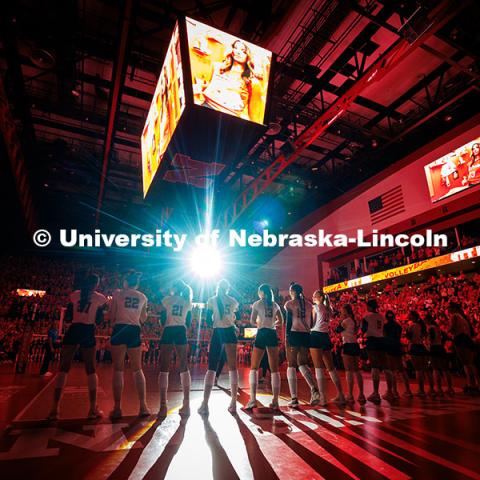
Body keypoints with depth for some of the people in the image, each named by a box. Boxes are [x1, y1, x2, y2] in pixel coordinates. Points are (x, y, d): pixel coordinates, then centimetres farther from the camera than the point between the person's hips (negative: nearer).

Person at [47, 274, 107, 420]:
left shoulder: (74, 294, 10)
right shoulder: (100, 298, 3)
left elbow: (67, 318, 9)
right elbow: (99, 321, 4)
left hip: (73, 331, 2)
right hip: (88, 332, -1)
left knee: (64, 368, 8)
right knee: (90, 369, 7)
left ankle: (54, 409, 5)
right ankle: (93, 408, 8)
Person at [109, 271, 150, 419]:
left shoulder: (118, 293, 3)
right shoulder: (142, 297, 11)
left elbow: (112, 316, 3)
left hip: (120, 330, -2)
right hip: (135, 331, 3)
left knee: (118, 369, 5)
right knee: (137, 369, 11)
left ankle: (117, 408, 5)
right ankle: (143, 406, 11)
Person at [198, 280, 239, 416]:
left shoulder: (212, 300, 1)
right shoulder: (233, 301, 5)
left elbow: (208, 320, 0)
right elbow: (235, 318, 8)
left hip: (217, 333, -1)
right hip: (229, 333, 1)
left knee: (211, 368, 4)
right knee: (232, 367, 8)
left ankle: (205, 404, -1)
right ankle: (233, 403, 9)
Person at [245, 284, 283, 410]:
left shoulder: (257, 303, 1)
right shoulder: (275, 305, 11)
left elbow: (252, 321, 0)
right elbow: (280, 321, 15)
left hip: (262, 334, -3)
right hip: (273, 335, 3)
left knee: (254, 368, 4)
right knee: (274, 369, 7)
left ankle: (253, 399, -6)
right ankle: (275, 401, 6)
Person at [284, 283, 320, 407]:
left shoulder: (289, 303, -1)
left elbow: (289, 321, -8)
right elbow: (311, 322, 12)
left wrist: (286, 337, -7)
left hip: (294, 334, -5)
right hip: (306, 335, 5)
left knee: (291, 365, 2)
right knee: (303, 364, 13)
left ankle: (294, 398, -1)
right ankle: (314, 389, -9)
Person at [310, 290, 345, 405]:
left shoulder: (316, 307, 0)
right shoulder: (328, 309, 19)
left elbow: (312, 323, -3)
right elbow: (326, 323, 15)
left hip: (316, 335, -7)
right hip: (326, 336, 7)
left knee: (318, 367, -6)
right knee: (331, 367, 13)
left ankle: (322, 398, -8)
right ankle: (340, 395, 16)